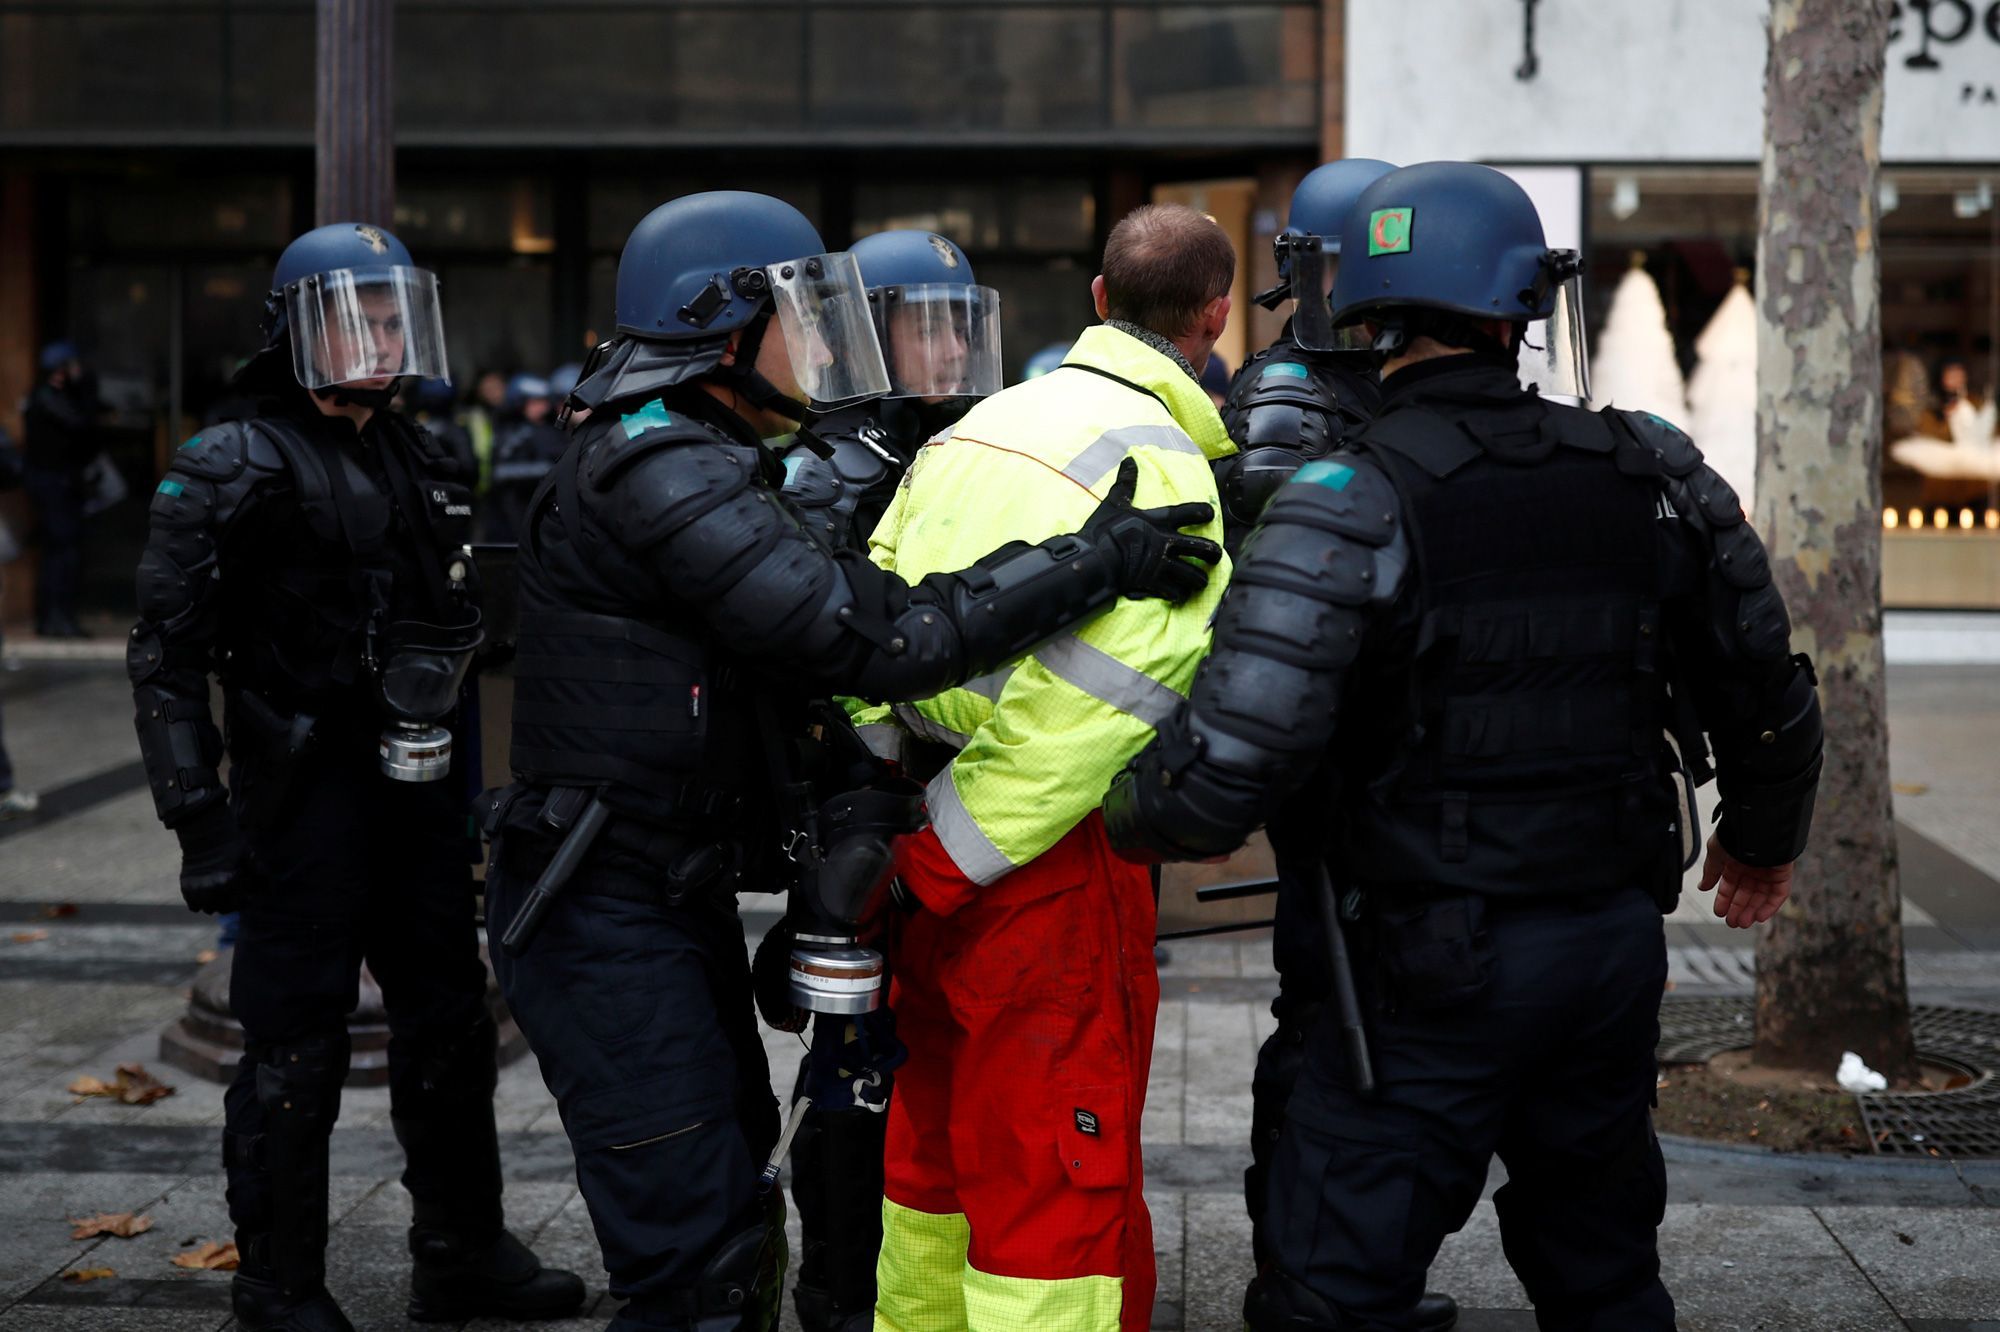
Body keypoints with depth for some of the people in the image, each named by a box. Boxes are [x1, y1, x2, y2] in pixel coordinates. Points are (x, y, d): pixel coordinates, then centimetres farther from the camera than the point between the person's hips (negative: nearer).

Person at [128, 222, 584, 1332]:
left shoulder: (420, 463, 13)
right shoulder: (240, 470, -10)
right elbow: (166, 656, -13)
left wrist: (469, 789, 19)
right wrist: (197, 815, -19)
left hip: (410, 781, 8)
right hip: (302, 785, -8)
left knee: (449, 1021, 14)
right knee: (296, 1044, -1)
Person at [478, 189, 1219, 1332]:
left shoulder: (701, 466, 15)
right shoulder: (662, 476, -20)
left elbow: (793, 672, 16)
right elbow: (871, 635, -28)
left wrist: (859, 791, 1)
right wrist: (1093, 563, -24)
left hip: (682, 897, 11)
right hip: (609, 921, -11)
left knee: (730, 1229, 20)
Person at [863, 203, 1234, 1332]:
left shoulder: (989, 420, 12)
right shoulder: (1159, 462, -13)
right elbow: (1090, 701, -22)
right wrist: (949, 865, -16)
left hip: (930, 829, 8)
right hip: (1046, 863, -8)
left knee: (938, 1144, 22)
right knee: (1064, 1193, -1)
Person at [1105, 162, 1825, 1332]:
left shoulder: (1350, 504, -15)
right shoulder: (1650, 476, 1)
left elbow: (1234, 763, -22)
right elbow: (1766, 688, 11)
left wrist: (1134, 818, 0)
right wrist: (1764, 837, 31)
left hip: (1435, 968, -5)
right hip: (1618, 944, 5)